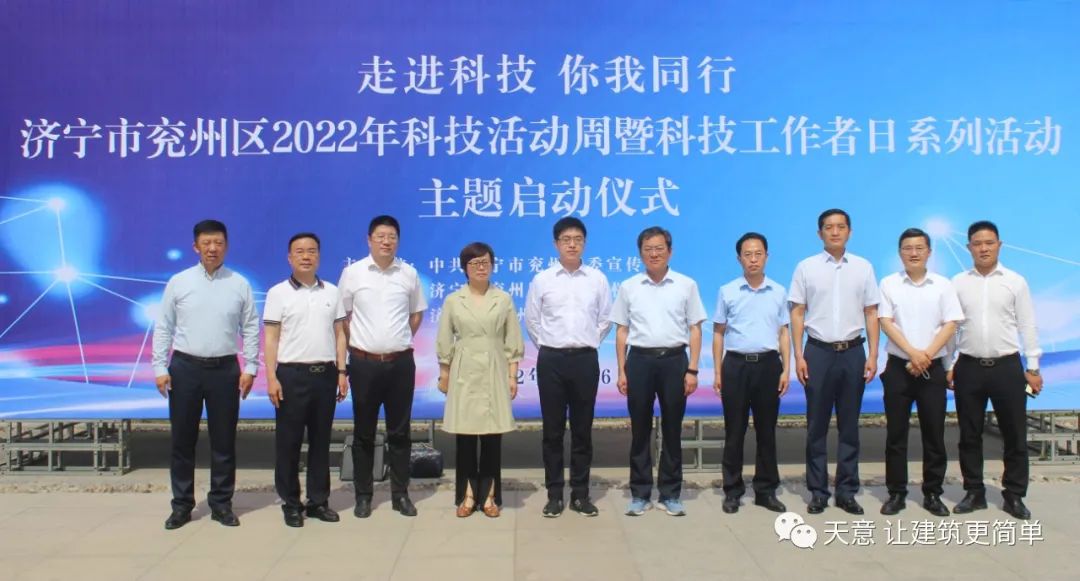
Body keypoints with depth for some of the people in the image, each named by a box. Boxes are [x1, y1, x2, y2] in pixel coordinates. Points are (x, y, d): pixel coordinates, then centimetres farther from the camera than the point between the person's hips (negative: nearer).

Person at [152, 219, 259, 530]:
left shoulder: (240, 284, 3)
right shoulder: (178, 282, 3)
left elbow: (251, 328, 3)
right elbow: (163, 327, 4)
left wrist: (250, 367, -3)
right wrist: (160, 368, -2)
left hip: (225, 368, 0)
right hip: (185, 367, 0)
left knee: (223, 440, 6)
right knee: (182, 439, 7)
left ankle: (221, 503, 19)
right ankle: (181, 504, 20)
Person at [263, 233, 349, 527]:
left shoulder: (331, 292, 10)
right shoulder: (278, 293, 1)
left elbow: (339, 334, 11)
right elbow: (271, 338, -2)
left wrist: (341, 372, 4)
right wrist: (271, 378, -10)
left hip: (326, 373, 3)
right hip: (292, 374, -3)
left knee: (321, 440, 9)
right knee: (288, 442, 3)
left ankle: (318, 500, 19)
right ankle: (291, 503, 14)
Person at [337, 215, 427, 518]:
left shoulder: (409, 273, 2)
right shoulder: (352, 272, -2)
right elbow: (341, 315, 7)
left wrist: (400, 340, 11)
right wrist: (355, 345, 7)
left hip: (401, 363, 1)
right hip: (364, 363, -1)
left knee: (400, 432, 8)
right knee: (364, 432, 8)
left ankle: (400, 494, 18)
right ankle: (363, 495, 19)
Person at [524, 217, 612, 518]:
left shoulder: (597, 279, 3)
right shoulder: (541, 279, 2)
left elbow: (606, 319, 11)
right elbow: (531, 320, 9)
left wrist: (589, 343, 10)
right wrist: (546, 346, 9)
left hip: (586, 359, 1)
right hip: (551, 360, 0)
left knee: (582, 430, 7)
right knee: (553, 430, 5)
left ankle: (580, 494, 17)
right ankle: (554, 494, 14)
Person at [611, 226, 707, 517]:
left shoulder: (686, 285, 3)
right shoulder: (628, 287, 6)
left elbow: (695, 330, 3)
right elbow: (622, 331, 8)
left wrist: (692, 370, -4)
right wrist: (621, 371, 2)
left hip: (674, 360, 0)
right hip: (640, 360, 1)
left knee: (672, 430, 6)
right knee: (640, 430, 6)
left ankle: (670, 494, 17)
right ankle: (640, 494, 16)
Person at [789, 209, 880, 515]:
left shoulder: (863, 268, 6)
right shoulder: (806, 267, 2)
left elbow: (871, 313, 7)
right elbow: (797, 313, 1)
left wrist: (873, 356, 0)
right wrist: (799, 356, -5)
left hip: (853, 352, 1)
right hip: (819, 352, -1)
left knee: (849, 426, 8)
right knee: (817, 426, 4)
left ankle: (847, 491, 19)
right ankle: (818, 492, 14)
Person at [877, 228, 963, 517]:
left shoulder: (943, 285, 5)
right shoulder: (888, 284, 3)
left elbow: (950, 325, -1)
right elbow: (886, 322, -4)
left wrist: (926, 355, -13)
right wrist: (912, 352, -15)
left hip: (933, 368, 1)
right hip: (898, 367, -1)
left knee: (934, 433, 4)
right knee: (896, 433, 3)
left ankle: (932, 494, 15)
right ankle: (896, 493, 11)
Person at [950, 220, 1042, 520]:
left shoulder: (1015, 282, 2)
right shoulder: (958, 283, 4)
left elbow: (1027, 326, 2)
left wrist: (1033, 367, 0)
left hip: (1007, 366, -1)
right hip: (969, 368, 1)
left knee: (1014, 435, 5)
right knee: (970, 435, 8)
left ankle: (1014, 495, 18)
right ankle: (974, 492, 20)